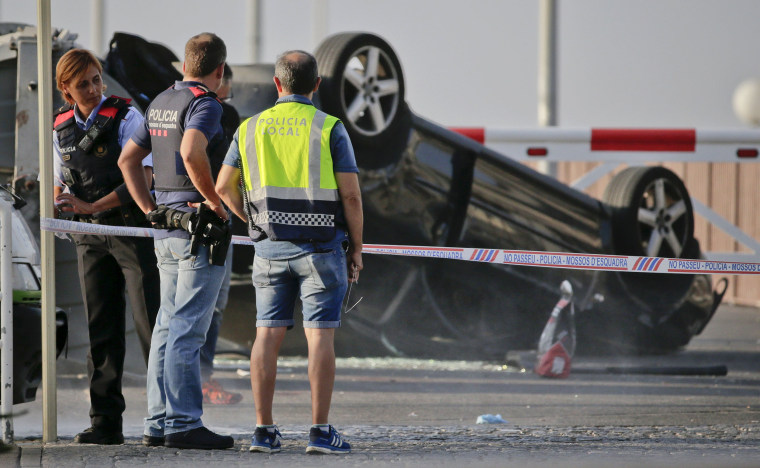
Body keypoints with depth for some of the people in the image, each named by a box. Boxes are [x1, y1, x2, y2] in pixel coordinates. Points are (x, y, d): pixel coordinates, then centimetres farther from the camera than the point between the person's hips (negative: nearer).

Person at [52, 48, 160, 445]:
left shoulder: (126, 117, -9)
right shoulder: (62, 128, 8)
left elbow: (142, 178, -16)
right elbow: (60, 185, 18)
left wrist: (91, 207, -21)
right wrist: (61, 207, -5)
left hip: (132, 228, -5)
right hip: (90, 237, 5)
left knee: (151, 323, -7)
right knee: (101, 330, 4)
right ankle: (105, 422, 7)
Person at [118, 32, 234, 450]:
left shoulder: (160, 103, 15)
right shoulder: (205, 105, -11)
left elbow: (127, 159, 21)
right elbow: (191, 152, -30)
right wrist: (214, 201, -18)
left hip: (166, 228, 9)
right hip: (199, 228, -9)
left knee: (168, 326, 11)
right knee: (187, 328, -9)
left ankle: (159, 422, 12)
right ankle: (183, 424, -10)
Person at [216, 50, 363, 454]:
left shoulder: (251, 128, 4)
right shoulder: (330, 129, -5)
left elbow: (224, 187, 6)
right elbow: (351, 195, -8)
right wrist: (357, 249, 3)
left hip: (271, 248, 3)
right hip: (321, 248, -3)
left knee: (268, 334, 5)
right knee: (320, 336, -2)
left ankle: (264, 431, 3)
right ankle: (320, 432, -5)